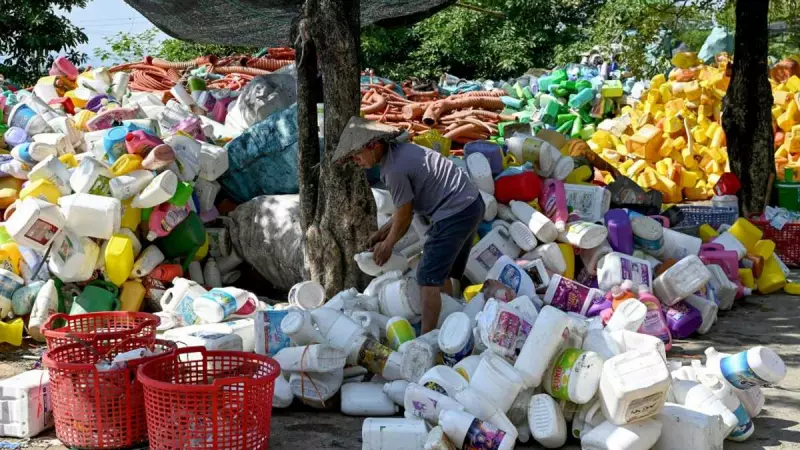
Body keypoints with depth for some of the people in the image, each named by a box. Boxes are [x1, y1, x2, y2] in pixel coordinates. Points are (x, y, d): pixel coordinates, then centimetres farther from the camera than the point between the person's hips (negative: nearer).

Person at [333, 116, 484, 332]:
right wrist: (382, 232, 19)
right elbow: (406, 206, 17)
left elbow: (404, 216, -9)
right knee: (442, 273, 20)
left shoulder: (395, 169, -19)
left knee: (428, 277, -6)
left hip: (455, 213, -10)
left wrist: (387, 245, 6)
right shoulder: (400, 150, 11)